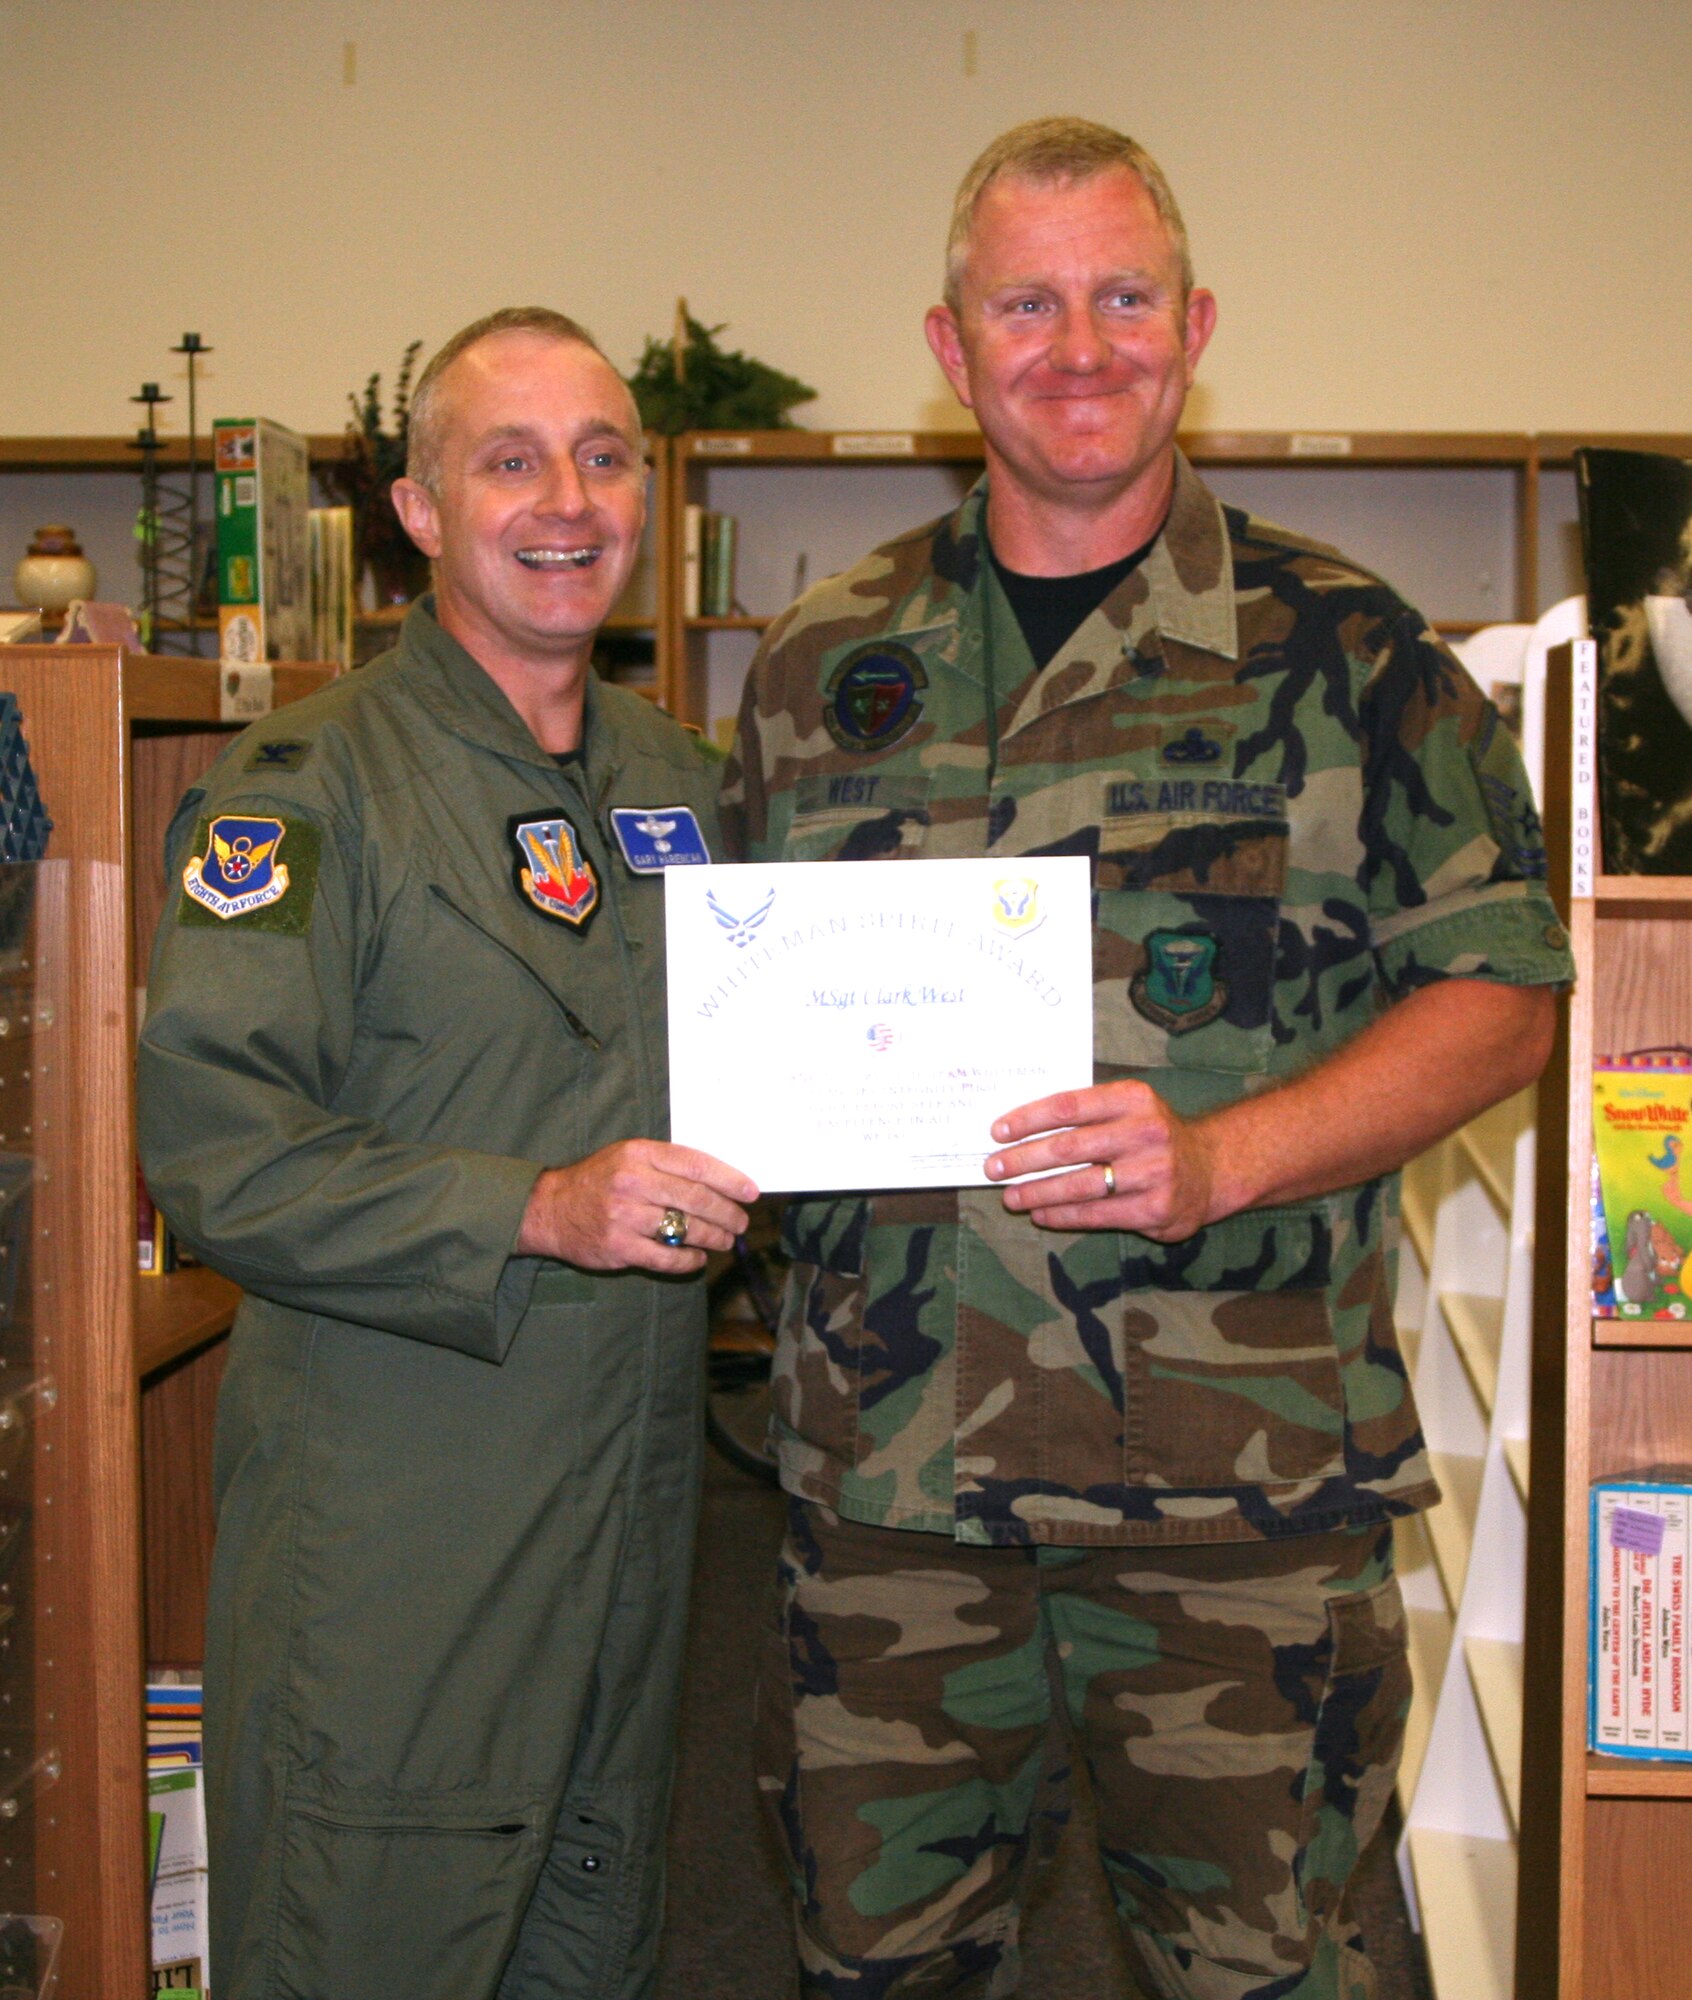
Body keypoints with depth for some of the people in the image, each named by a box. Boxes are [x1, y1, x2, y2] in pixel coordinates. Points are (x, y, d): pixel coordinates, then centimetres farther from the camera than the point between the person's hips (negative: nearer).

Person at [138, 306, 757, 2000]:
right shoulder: (312, 780, -10)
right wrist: (536, 1213, -24)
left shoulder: (676, 776, 12)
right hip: (391, 1521, -6)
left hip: (631, 1493, 6)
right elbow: (209, 1144, -17)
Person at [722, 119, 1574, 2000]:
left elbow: (1499, 986, -2)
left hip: (1242, 1477, -2)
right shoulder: (820, 663, 10)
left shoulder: (1342, 649, 1)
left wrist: (1224, 1155, -16)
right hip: (884, 1469, 3)